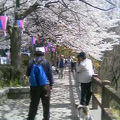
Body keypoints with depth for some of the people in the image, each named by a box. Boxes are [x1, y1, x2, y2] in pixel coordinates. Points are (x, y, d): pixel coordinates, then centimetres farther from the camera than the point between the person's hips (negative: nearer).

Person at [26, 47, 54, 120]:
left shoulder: (31, 62, 2)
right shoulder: (47, 62, -1)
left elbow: (27, 74, 7)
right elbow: (50, 74, -5)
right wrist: (51, 84, -1)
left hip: (34, 86, 1)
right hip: (45, 86, -1)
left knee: (33, 104, 8)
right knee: (46, 104, 11)